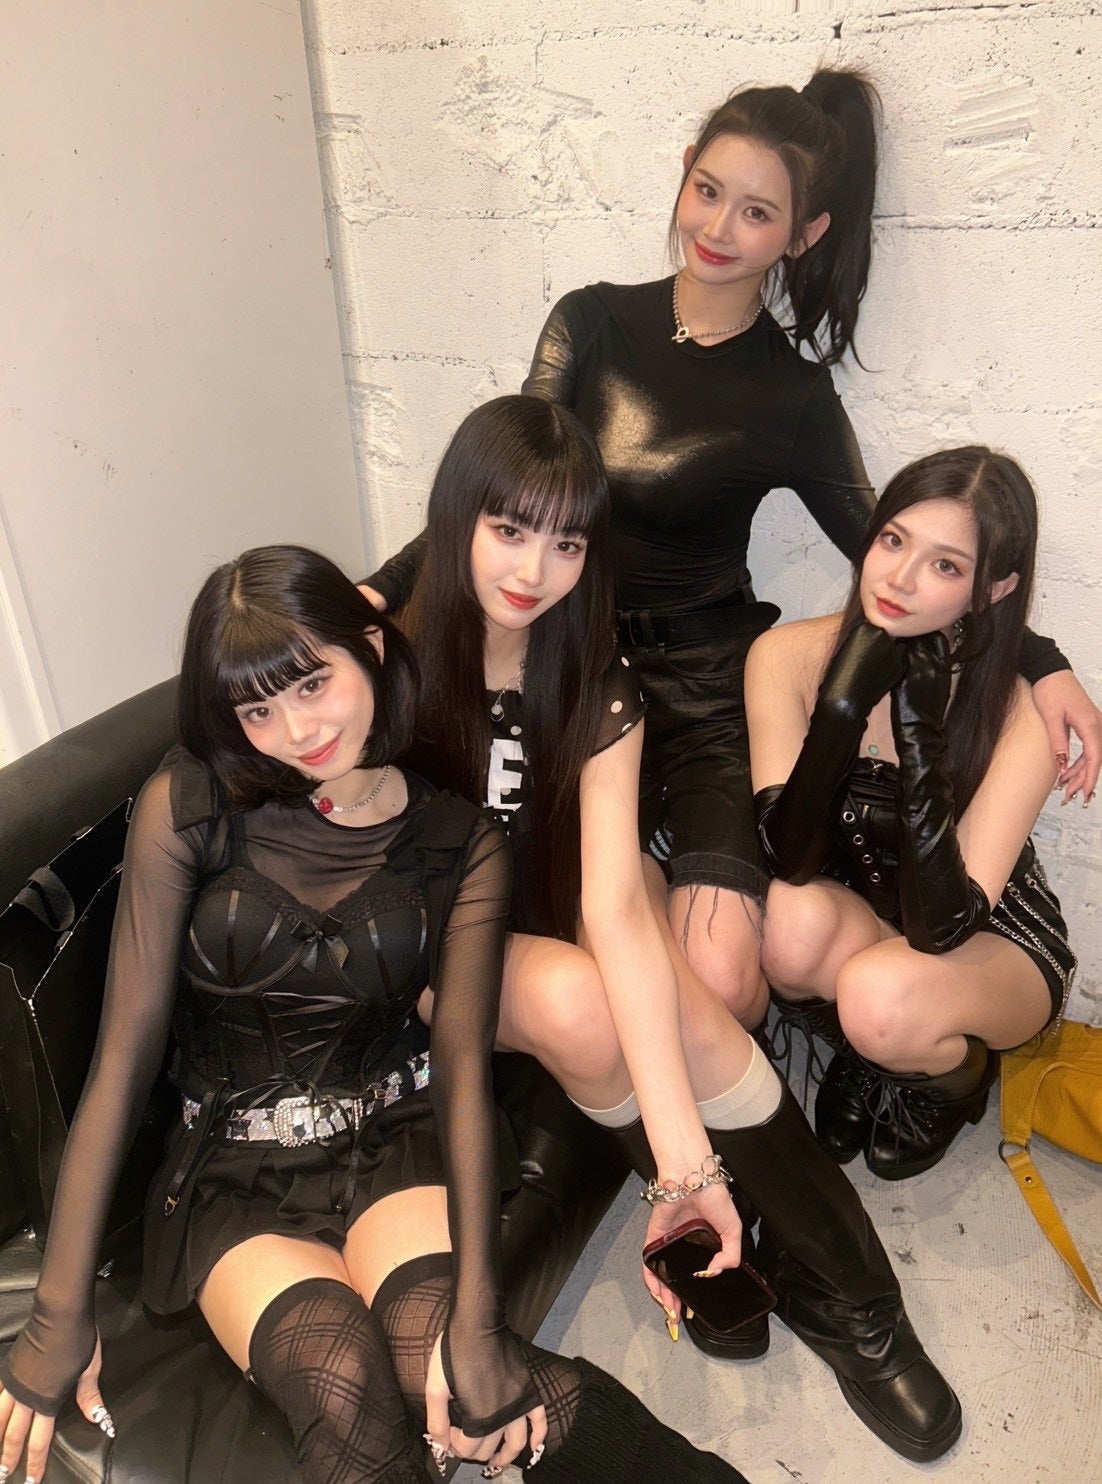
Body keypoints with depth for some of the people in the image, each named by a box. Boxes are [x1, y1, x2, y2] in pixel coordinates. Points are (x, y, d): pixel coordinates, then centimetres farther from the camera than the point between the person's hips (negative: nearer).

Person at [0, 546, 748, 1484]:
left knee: (439, 1367, -29)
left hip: (395, 1139, 1)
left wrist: (475, 1313, -23)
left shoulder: (463, 846, -4)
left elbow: (464, 1069, -11)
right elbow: (126, 1053, -7)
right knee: (343, 1384, -32)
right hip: (235, 1171, 0)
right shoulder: (186, 808, -9)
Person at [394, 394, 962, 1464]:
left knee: (688, 1021, -29)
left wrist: (684, 1149, -36)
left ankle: (846, 1287, -9)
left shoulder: (598, 687, -12)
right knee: (577, 1004, -32)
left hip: (555, 917, 2)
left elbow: (614, 904, -25)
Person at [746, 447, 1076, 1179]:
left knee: (879, 996, -35)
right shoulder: (789, 657, -19)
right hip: (856, 911, 2)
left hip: (994, 944, -1)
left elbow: (941, 927, -31)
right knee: (793, 920, -34)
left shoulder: (1016, 723, -26)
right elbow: (790, 861, -23)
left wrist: (920, 735, -39)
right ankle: (859, 1049, 2)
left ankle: (959, 1074, 4)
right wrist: (842, 708, -37)